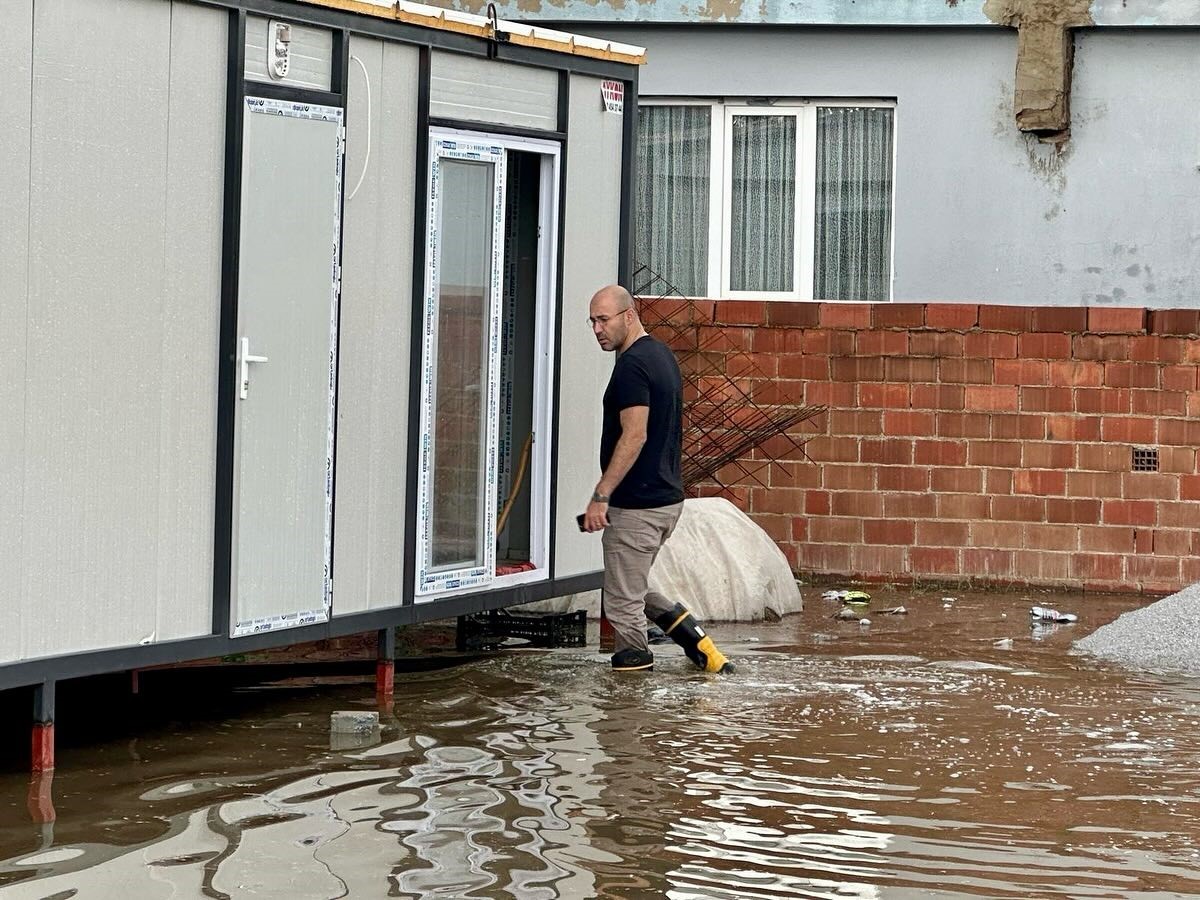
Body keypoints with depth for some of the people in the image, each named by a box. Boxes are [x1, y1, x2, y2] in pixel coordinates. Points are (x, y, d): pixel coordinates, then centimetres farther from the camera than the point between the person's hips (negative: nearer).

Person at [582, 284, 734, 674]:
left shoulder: (632, 366, -18)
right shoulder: (662, 354, 13)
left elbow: (634, 436, -25)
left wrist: (601, 496, -25)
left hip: (637, 506, -10)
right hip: (667, 496, 10)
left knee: (623, 601, -1)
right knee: (635, 590, 21)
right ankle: (696, 642, 13)